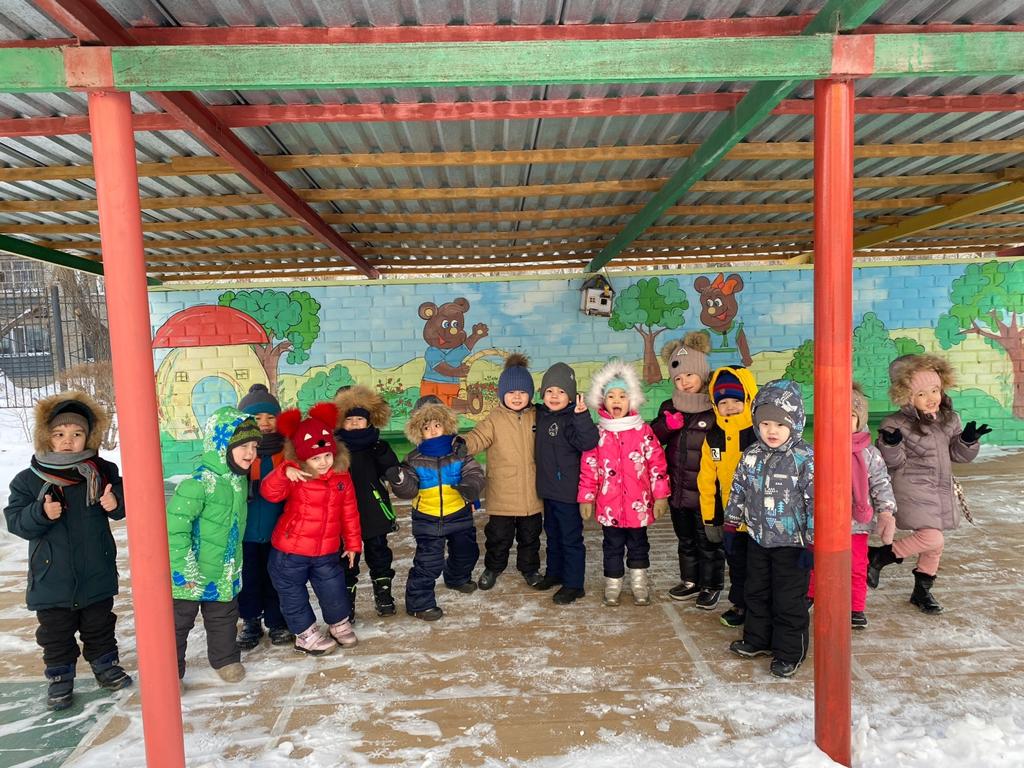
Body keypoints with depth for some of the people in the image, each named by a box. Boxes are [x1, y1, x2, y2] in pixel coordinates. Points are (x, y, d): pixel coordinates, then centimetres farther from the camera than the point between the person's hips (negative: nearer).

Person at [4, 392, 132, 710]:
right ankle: (59, 676, 33)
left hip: (96, 573, 1)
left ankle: (105, 664, 36)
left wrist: (115, 503, -23)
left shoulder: (102, 471, -7)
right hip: (52, 577, -1)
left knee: (99, 625, 18)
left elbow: (122, 502, 0)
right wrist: (41, 513, -29)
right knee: (56, 632, 15)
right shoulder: (28, 479, -8)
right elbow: (15, 520, -9)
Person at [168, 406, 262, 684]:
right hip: (190, 576, -7)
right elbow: (175, 526, -27)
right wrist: (185, 568, -24)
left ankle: (225, 658, 41)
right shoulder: (200, 483, -27)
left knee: (224, 618, 22)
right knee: (178, 622, 12)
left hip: (225, 574, 7)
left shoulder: (240, 480, 0)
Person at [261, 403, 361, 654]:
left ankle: (340, 625, 38)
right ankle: (306, 634, 32)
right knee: (294, 595, 11)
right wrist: (284, 472, -48)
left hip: (327, 551, 3)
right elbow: (269, 492, -30)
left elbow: (349, 513, 4)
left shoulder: (342, 477, -4)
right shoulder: (295, 477, -14)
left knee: (334, 590, 12)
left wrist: (353, 543, 8)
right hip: (289, 552, -2)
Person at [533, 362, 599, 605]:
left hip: (567, 491, -8)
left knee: (571, 538, 4)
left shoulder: (571, 419, -18)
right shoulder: (540, 414, 5)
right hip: (548, 489, 8)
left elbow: (588, 442, -33)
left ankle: (573, 584, 16)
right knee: (552, 534, 23)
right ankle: (554, 572, 40)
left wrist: (582, 415, -42)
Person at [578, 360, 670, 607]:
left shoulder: (643, 431, -4)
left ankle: (640, 585, 32)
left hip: (638, 503, 0)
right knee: (612, 546, 13)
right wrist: (586, 498, 0)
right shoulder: (597, 434, -3)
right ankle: (613, 585, 28)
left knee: (638, 544, 16)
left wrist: (660, 496, -3)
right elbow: (588, 467, 0)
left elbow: (657, 463, -2)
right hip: (608, 504, 0)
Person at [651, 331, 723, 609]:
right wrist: (666, 425, -15)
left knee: (709, 543, 10)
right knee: (686, 541, 20)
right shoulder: (669, 407, 6)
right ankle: (691, 581, 37)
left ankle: (711, 586, 28)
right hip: (678, 490, 6)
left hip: (706, 493, -5)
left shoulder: (717, 409, -13)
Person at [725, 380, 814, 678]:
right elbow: (738, 491, 10)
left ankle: (789, 652, 24)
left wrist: (812, 542, -15)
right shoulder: (751, 455, -1)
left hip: (791, 544, -5)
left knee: (789, 600, 7)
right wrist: (731, 526, 13)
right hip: (758, 539, 6)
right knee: (756, 592, 19)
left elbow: (816, 501, -16)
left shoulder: (805, 459, -17)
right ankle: (757, 639, 37)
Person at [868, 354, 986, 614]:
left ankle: (922, 590, 33)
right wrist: (890, 445, -33)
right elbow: (894, 463, -13)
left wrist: (969, 440, -8)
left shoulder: (949, 419, 6)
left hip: (941, 492, 7)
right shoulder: (896, 424, -14)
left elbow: (959, 455, 12)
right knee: (932, 539, -18)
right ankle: (878, 555, 1)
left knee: (932, 546, 15)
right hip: (913, 492, -7)